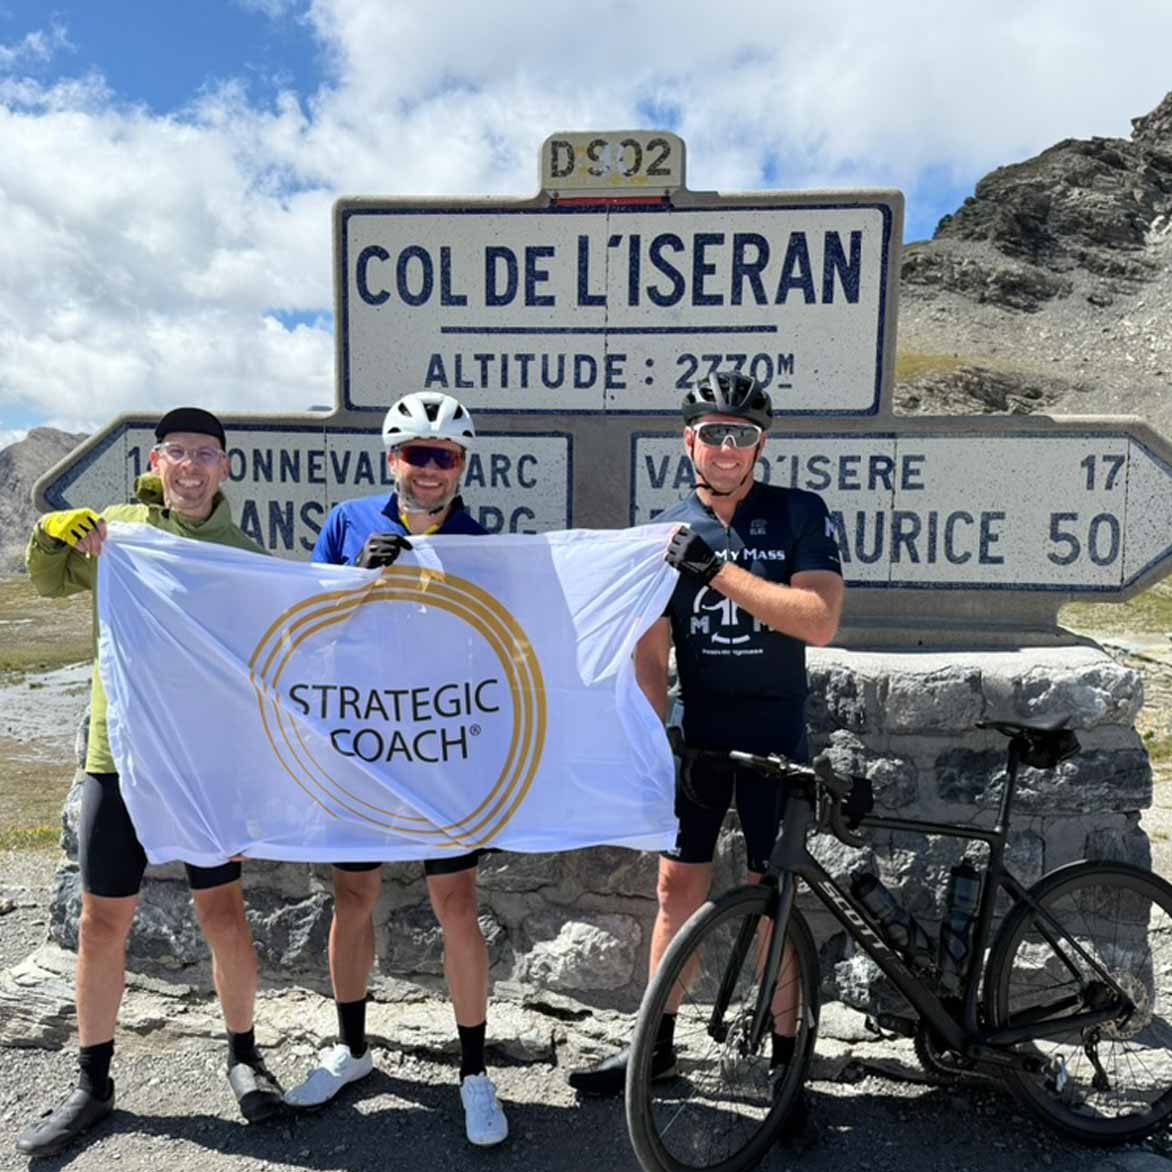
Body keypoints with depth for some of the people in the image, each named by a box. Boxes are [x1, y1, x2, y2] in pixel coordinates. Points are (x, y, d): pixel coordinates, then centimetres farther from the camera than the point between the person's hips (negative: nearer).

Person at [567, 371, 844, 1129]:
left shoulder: (799, 514, -7)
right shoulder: (667, 533, 1)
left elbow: (821, 621, -21)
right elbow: (651, 650, -4)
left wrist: (716, 569, -26)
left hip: (773, 739, -2)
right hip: (697, 736, 3)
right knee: (679, 884, 9)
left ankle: (787, 1050, 27)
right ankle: (658, 1045, 26)